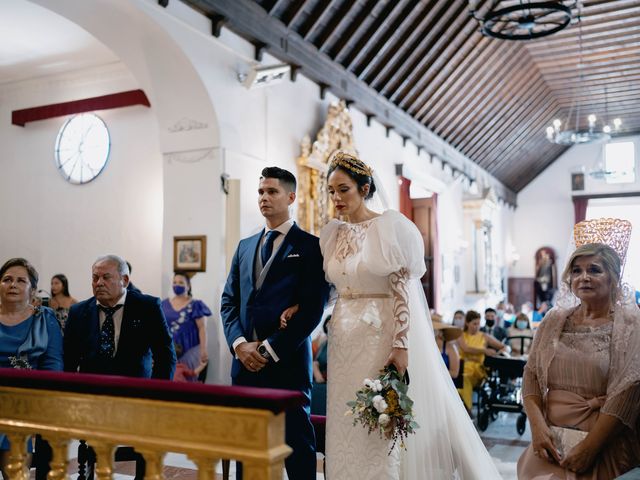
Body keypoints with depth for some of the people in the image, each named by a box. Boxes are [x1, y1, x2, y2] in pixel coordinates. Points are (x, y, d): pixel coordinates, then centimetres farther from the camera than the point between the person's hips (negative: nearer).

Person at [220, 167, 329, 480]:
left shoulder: (310, 246, -1)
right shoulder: (244, 246, 17)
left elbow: (313, 309, -10)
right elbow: (228, 301, 12)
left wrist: (270, 349, -12)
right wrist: (239, 343, -5)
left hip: (287, 363, -5)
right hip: (245, 361, 5)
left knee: (297, 446, 3)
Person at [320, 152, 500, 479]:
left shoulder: (391, 227, -8)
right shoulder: (333, 234, 10)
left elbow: (403, 289, -12)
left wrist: (401, 345, -19)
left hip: (382, 337, -6)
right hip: (345, 341, 6)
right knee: (347, 430, 11)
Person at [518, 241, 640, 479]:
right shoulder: (554, 319, 5)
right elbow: (531, 375, 5)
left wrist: (589, 448, -16)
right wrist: (537, 426, -8)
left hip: (605, 447, -3)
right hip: (550, 440, 4)